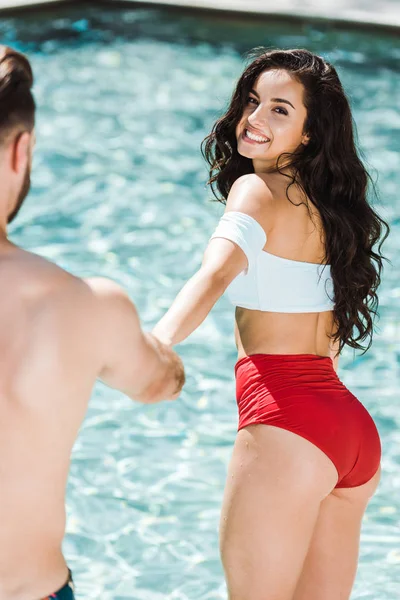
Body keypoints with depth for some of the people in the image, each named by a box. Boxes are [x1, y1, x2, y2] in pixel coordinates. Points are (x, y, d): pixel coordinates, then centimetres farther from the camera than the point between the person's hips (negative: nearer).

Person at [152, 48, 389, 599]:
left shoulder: (259, 189, -8)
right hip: (350, 422, 9)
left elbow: (215, 275, -28)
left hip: (287, 424, -9)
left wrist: (155, 346, -43)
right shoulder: (327, 203, 17)